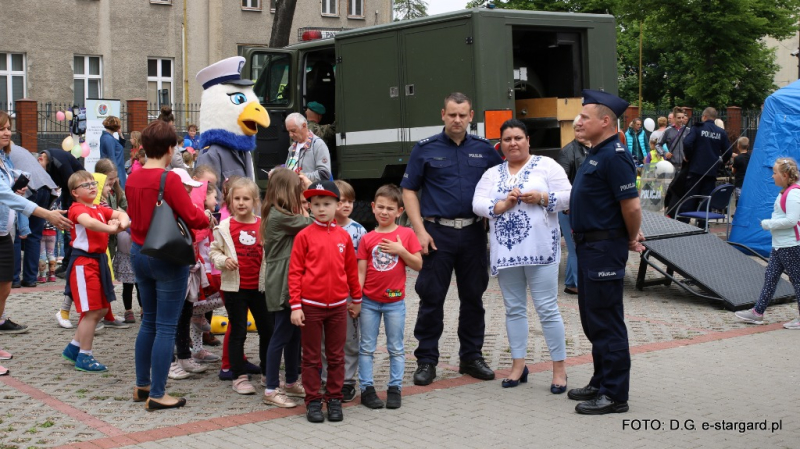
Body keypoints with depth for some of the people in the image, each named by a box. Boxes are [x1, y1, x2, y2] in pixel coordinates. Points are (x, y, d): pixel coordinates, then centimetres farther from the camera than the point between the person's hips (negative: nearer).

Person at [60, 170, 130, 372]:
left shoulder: (100, 209, 14)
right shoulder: (77, 208, -10)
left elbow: (121, 214, 2)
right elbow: (88, 222, -30)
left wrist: (123, 222, -21)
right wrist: (112, 228, -38)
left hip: (100, 260, 9)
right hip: (84, 262, -9)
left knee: (102, 309, 15)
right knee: (91, 311, -7)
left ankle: (74, 348, 27)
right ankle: (84, 357, 4)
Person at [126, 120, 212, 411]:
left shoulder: (132, 179, 4)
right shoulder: (169, 179, -17)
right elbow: (192, 217, -17)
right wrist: (208, 218, 4)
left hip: (139, 253, 8)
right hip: (168, 258, -7)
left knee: (149, 321, 19)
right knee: (166, 327, -1)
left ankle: (142, 386, 25)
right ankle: (157, 395, 2)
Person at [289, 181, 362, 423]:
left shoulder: (344, 236, 3)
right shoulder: (304, 236, -6)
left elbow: (352, 270, 11)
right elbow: (295, 272, -6)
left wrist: (356, 299, 16)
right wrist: (295, 305, -10)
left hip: (338, 306, 3)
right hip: (311, 306, -3)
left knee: (336, 356, 10)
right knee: (311, 357, 7)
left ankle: (334, 399, 21)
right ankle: (313, 401, 15)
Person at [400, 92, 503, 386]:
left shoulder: (484, 149, 9)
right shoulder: (426, 149, 2)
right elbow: (409, 190, 1)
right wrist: (420, 230, -8)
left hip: (473, 232, 3)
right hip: (437, 232, -2)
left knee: (473, 296, 10)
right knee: (431, 298, 0)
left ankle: (472, 357, 22)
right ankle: (426, 360, 9)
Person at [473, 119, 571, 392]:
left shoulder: (546, 165, 2)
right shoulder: (492, 174, 12)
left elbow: (568, 196, -3)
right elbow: (478, 204, 1)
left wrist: (541, 198, -17)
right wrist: (503, 205, -14)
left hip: (539, 249, -4)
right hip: (505, 251, 4)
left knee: (547, 308, -3)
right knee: (514, 309, 12)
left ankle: (559, 368, 6)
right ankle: (518, 365, 22)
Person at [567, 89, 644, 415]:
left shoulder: (614, 156, -19)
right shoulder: (596, 154, 13)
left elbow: (631, 206, -22)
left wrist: (631, 239, -6)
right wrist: (631, 236, 16)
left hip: (605, 248, -11)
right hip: (589, 246, 11)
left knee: (606, 322, -4)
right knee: (593, 320, 18)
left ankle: (614, 395, 3)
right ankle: (601, 383, 29)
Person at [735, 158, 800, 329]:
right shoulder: (785, 192, 14)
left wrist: (768, 224, -16)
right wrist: (770, 224, 9)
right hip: (779, 245, 10)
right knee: (770, 277, 10)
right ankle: (758, 312, 15)